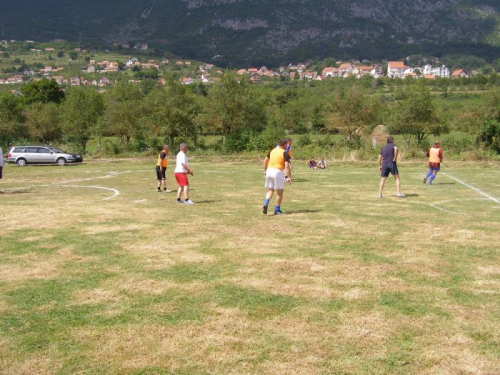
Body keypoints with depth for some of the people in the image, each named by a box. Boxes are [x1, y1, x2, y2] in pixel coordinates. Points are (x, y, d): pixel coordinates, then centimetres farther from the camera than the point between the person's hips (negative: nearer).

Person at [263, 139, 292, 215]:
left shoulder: (272, 151, 12)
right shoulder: (285, 153, -5)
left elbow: (265, 160, 16)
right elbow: (287, 166, -14)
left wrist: (265, 170, 27)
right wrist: (289, 177, -11)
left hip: (269, 170, 5)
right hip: (278, 171, -5)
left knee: (270, 190, 17)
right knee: (280, 192, 9)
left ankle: (266, 204, -7)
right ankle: (277, 210, 13)